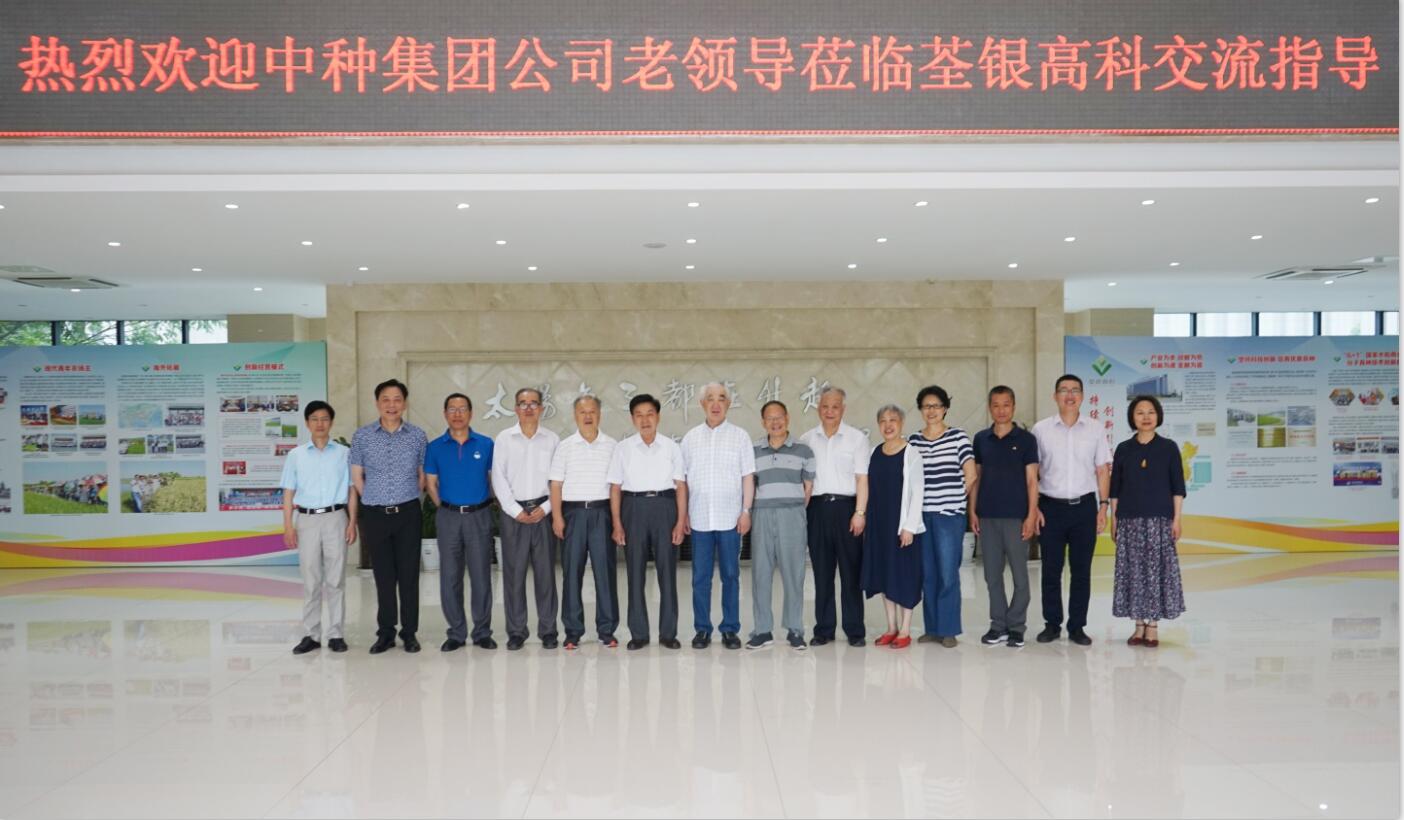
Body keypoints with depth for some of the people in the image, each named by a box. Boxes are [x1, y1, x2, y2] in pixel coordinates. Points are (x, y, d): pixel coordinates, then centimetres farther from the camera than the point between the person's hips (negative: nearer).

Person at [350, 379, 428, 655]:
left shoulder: (418, 436, 1)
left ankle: (409, 632, 12)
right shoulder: (362, 436, 0)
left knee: (409, 574, 3)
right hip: (376, 515, 0)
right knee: (383, 576, 6)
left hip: (408, 513, 0)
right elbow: (357, 476, 7)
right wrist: (376, 500, 8)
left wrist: (408, 500, 8)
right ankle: (385, 632, 16)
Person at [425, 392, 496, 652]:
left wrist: (487, 508, 3)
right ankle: (456, 633, 15)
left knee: (481, 576, 3)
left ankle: (482, 632, 13)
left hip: (479, 516, -1)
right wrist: (444, 510, 3)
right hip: (448, 517, 1)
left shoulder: (486, 444, 1)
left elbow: (494, 479, 7)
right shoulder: (435, 447, 3)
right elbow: (431, 484, 8)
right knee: (450, 577, 5)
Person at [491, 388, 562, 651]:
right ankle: (516, 631, 10)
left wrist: (546, 508, -6)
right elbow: (499, 478, 1)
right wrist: (515, 510, -6)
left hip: (543, 511, 0)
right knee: (513, 572, 2)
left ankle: (548, 630, 11)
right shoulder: (504, 438, 5)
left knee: (545, 572, 3)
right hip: (514, 512, 0)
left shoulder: (552, 439, 6)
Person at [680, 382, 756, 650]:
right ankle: (702, 629, 13)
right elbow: (683, 479, 9)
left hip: (730, 517, -1)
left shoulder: (740, 436, 3)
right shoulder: (691, 437, 8)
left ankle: (730, 629, 12)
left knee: (731, 575, 4)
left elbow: (748, 477, 2)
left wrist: (746, 511, -4)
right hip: (699, 518, 1)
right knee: (700, 577, 5)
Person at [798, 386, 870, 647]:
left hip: (846, 506, -2)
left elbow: (862, 479, 0)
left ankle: (855, 630, 6)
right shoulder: (806, 440, 11)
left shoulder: (857, 438, 3)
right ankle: (823, 629, 12)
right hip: (817, 507, 2)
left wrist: (859, 512, -8)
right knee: (822, 572, 6)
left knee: (850, 571, 0)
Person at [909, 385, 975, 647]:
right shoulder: (913, 440, 8)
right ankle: (932, 628, 16)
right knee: (927, 574, 7)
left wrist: (955, 497, 3)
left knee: (948, 574, -3)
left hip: (949, 515, -3)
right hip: (921, 515, 3)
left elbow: (971, 475, -2)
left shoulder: (958, 437, -1)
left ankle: (948, 630, 6)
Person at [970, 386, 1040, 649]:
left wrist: (1031, 515, -8)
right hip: (987, 516, 3)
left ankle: (1016, 626, 12)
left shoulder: (1025, 439, -1)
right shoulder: (981, 439, 8)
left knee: (1020, 575, 2)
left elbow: (1032, 480, -2)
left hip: (1016, 516, -3)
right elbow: (976, 477, 12)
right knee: (992, 574, 8)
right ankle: (998, 625, 17)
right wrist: (973, 511, 6)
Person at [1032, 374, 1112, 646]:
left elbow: (1103, 470, 8)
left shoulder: (1095, 430, 5)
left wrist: (1103, 506, 1)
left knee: (1081, 571, 5)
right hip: (1051, 506, -1)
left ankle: (1077, 626, 14)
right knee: (1051, 570, 4)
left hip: (1084, 506, 1)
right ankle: (1052, 624, 15)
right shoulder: (1041, 430, 2)